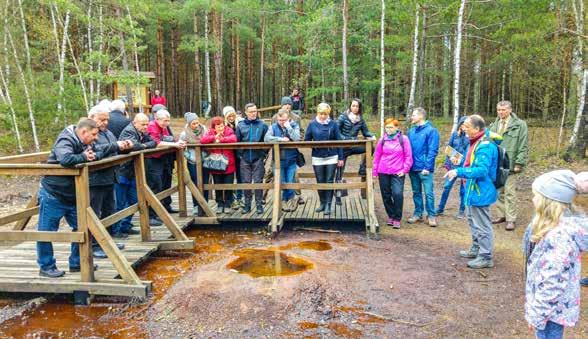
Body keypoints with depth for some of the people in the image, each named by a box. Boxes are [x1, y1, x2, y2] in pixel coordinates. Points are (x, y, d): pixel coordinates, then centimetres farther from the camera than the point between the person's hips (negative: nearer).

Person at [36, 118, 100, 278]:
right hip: (52, 195, -8)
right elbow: (66, 159, -40)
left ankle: (77, 263, 21)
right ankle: (46, 267, 16)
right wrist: (83, 157, -25)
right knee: (46, 231, 4)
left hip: (72, 197, 8)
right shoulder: (65, 141, -22)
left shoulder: (85, 144, 6)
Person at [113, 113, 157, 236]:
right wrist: (144, 146, -14)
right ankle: (115, 230, 8)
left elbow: (153, 143, 4)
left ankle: (125, 226, 26)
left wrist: (144, 145, -14)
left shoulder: (142, 133, 10)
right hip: (122, 172, -9)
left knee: (133, 201, 14)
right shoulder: (128, 131, -16)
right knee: (120, 203, -2)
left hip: (132, 172, 9)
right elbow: (134, 145, -33)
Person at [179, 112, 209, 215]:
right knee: (195, 184, 2)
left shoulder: (204, 130, 1)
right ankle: (196, 206, 13)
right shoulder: (184, 134, -5)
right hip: (193, 163, -2)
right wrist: (190, 157, -10)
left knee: (205, 183, 4)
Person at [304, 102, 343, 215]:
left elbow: (338, 141, 1)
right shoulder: (312, 124, 0)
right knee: (320, 181, 10)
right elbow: (306, 140, 6)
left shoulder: (333, 124, -1)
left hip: (331, 157, -1)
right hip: (317, 157, 1)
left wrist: (341, 158, 0)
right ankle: (322, 203, 25)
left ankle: (328, 205, 6)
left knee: (330, 181, 0)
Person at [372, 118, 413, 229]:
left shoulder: (403, 139, -1)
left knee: (398, 194, -16)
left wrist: (405, 169, -6)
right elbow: (377, 156, 10)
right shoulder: (382, 140, 7)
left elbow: (408, 156, 0)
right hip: (383, 172, 3)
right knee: (386, 195, 8)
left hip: (398, 173, -3)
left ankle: (397, 219, -3)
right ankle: (391, 216, 24)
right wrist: (374, 171, 9)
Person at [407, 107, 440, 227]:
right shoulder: (411, 131, 10)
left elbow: (433, 151, -12)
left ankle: (431, 215, 10)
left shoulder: (431, 130, -8)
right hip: (413, 168, 6)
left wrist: (427, 167, -17)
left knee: (428, 193, -1)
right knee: (416, 192, 14)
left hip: (424, 169, -6)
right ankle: (418, 214, 24)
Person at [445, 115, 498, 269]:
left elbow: (481, 170, -31)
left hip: (480, 192, -11)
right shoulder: (476, 142, 9)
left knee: (482, 225, 0)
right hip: (473, 190, 11)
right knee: (473, 222, 23)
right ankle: (476, 249, 38)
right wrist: (464, 174, 10)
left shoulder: (485, 146, -24)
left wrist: (459, 172, -31)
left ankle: (486, 257, 12)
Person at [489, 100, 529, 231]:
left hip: (510, 165, -5)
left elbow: (523, 146, -7)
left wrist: (519, 163, -12)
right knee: (499, 192, 12)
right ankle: (503, 214, 24)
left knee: (509, 193, -2)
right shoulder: (494, 125, 11)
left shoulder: (519, 125, -4)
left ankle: (511, 219, 6)